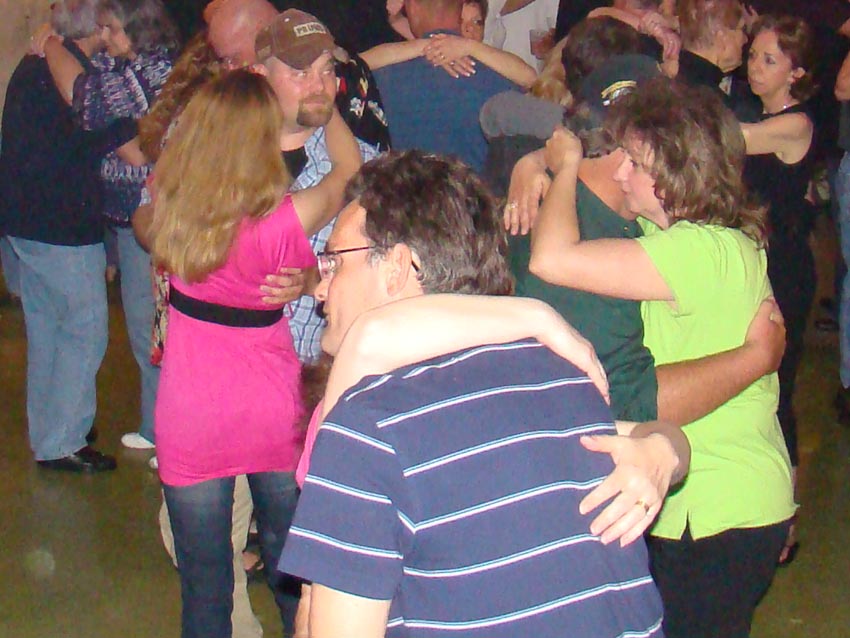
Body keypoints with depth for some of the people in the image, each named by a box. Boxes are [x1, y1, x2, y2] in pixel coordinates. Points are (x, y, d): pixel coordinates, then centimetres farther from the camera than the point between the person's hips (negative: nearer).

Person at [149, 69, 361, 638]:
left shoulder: (172, 205, -12)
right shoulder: (285, 219, -21)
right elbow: (348, 169, -1)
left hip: (191, 424, 1)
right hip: (274, 415, -1)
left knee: (204, 589, 11)